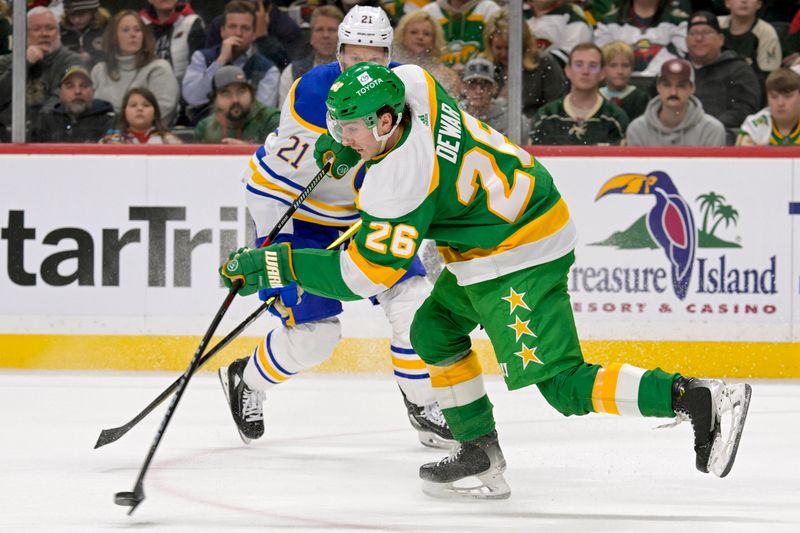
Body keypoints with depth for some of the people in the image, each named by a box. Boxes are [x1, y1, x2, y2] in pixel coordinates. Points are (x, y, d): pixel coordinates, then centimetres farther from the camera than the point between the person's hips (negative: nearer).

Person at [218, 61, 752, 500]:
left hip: (519, 262, -11)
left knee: (559, 380, -12)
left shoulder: (398, 183, -28)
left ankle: (699, 398, -16)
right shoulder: (410, 83, -6)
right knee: (434, 331, 18)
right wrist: (341, 137, 22)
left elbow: (363, 275, -23)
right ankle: (480, 454, 19)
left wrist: (279, 264, -20)